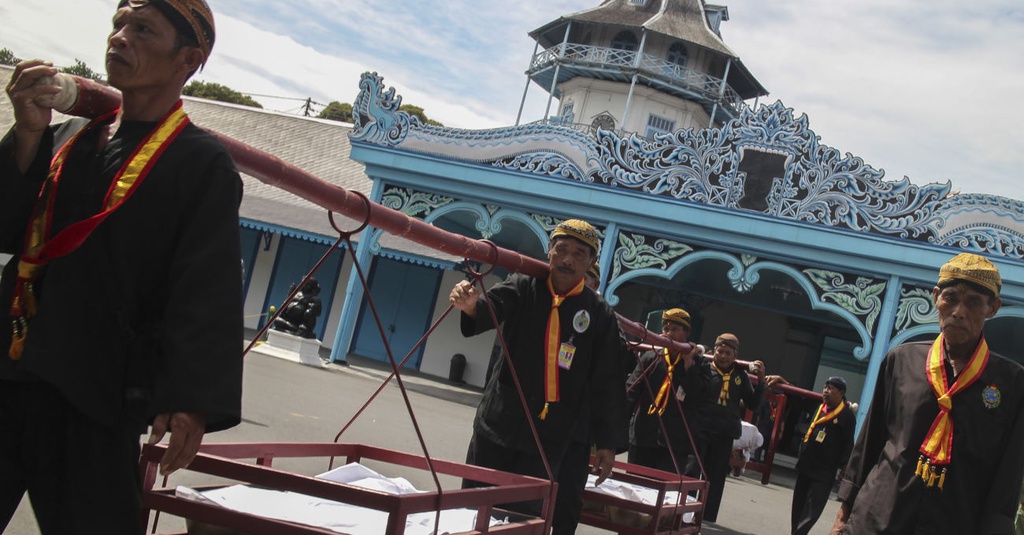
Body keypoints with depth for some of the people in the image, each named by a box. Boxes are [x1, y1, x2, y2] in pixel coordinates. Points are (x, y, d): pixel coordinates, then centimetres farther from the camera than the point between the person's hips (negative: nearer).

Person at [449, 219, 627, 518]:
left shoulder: (599, 314, 1)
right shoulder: (523, 288, 2)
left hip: (549, 436, -1)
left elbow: (607, 384, 3)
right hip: (497, 422, 1)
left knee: (526, 513, -3)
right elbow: (492, 308, -18)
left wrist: (607, 443, 2)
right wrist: (472, 305, -42)